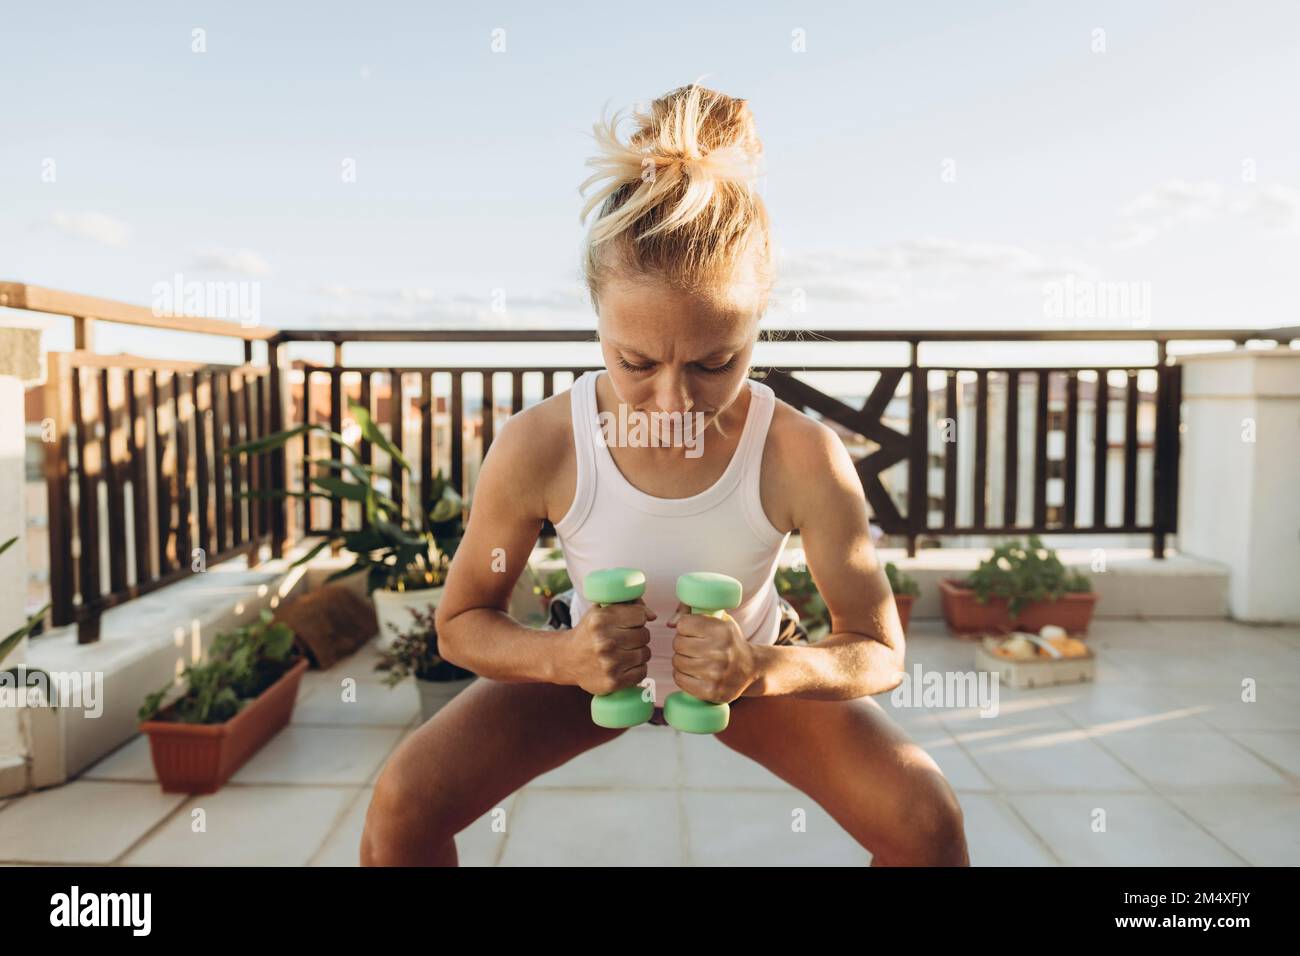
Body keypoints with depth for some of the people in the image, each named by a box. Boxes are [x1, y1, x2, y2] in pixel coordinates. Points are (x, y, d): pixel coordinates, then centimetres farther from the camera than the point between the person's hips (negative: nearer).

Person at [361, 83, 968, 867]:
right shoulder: (538, 448, -31)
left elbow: (880, 654, -20)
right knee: (403, 804, -15)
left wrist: (764, 670, -40)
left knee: (929, 820, -14)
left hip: (751, 668, 0)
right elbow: (462, 624, -15)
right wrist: (559, 657, -36)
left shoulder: (804, 459, -32)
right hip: (595, 663, 1)